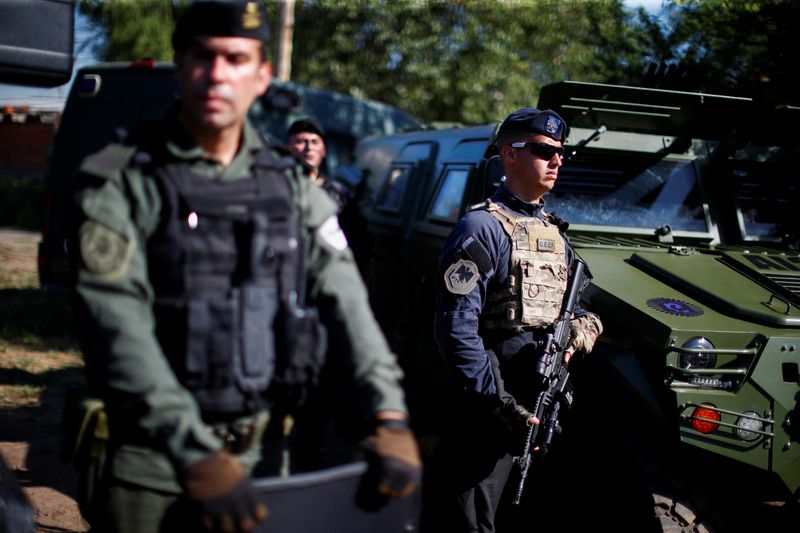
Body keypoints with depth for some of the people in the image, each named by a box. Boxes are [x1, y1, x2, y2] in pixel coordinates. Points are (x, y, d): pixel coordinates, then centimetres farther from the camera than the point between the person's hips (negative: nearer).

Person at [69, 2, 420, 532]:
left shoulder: (289, 185, 8)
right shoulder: (122, 180, -6)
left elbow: (344, 299, 0)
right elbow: (118, 329, -16)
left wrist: (389, 415, -14)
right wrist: (194, 453, -25)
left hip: (264, 457, 4)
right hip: (153, 465, -3)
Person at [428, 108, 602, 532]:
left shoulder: (554, 232, 15)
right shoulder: (483, 227, -11)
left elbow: (580, 305, 21)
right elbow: (455, 329, -18)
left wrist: (583, 326, -4)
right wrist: (498, 402, -23)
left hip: (538, 403, 8)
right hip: (486, 406, -8)